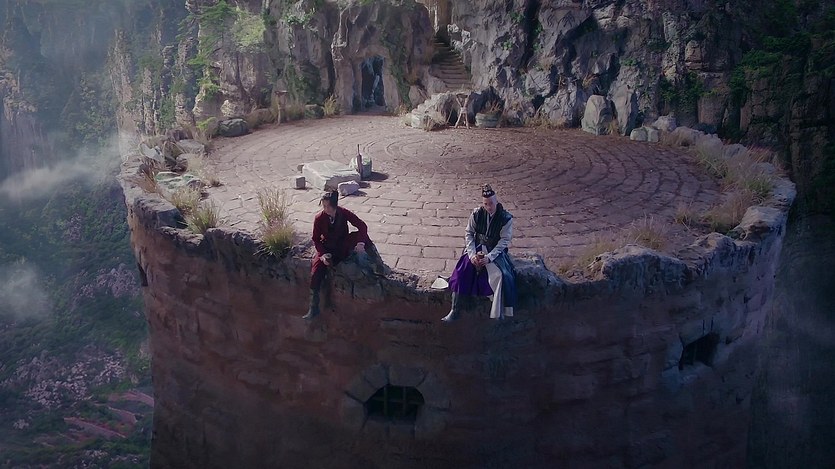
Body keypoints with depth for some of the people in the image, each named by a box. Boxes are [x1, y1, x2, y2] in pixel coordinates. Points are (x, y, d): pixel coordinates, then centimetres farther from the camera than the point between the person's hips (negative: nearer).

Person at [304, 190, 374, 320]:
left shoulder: (344, 213, -15)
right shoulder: (319, 218, -16)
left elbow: (362, 226, -17)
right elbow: (316, 239, -6)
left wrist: (361, 242, -32)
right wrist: (323, 254, -20)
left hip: (343, 247, 0)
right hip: (327, 249, 0)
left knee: (359, 235, -28)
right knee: (316, 272, -24)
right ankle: (313, 308, -15)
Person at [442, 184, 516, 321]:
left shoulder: (506, 218, -12)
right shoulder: (477, 214, -6)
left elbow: (504, 241, -12)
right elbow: (469, 233, -2)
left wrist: (489, 257, -22)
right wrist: (473, 254, -15)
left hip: (495, 252, -2)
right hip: (476, 249, 2)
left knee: (501, 276, -29)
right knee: (460, 272, -21)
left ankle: (498, 314, -19)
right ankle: (454, 311, -16)